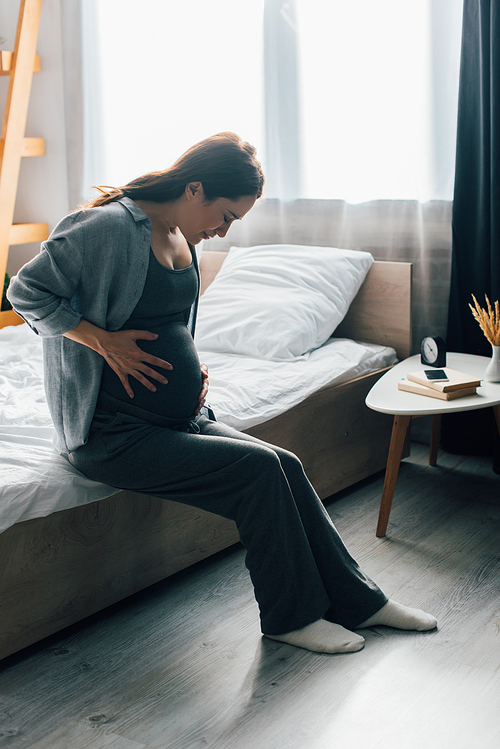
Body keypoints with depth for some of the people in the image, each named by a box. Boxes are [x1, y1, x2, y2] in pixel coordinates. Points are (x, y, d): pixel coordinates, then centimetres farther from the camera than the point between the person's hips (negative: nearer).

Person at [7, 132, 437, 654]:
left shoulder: (182, 238, 11)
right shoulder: (112, 226, -15)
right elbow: (25, 291, -14)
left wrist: (192, 370, 5)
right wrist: (105, 342, -19)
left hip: (183, 417, 8)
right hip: (112, 433, -8)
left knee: (285, 468, -7)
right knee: (259, 469, -19)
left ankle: (355, 600, 7)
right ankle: (292, 616, -1)